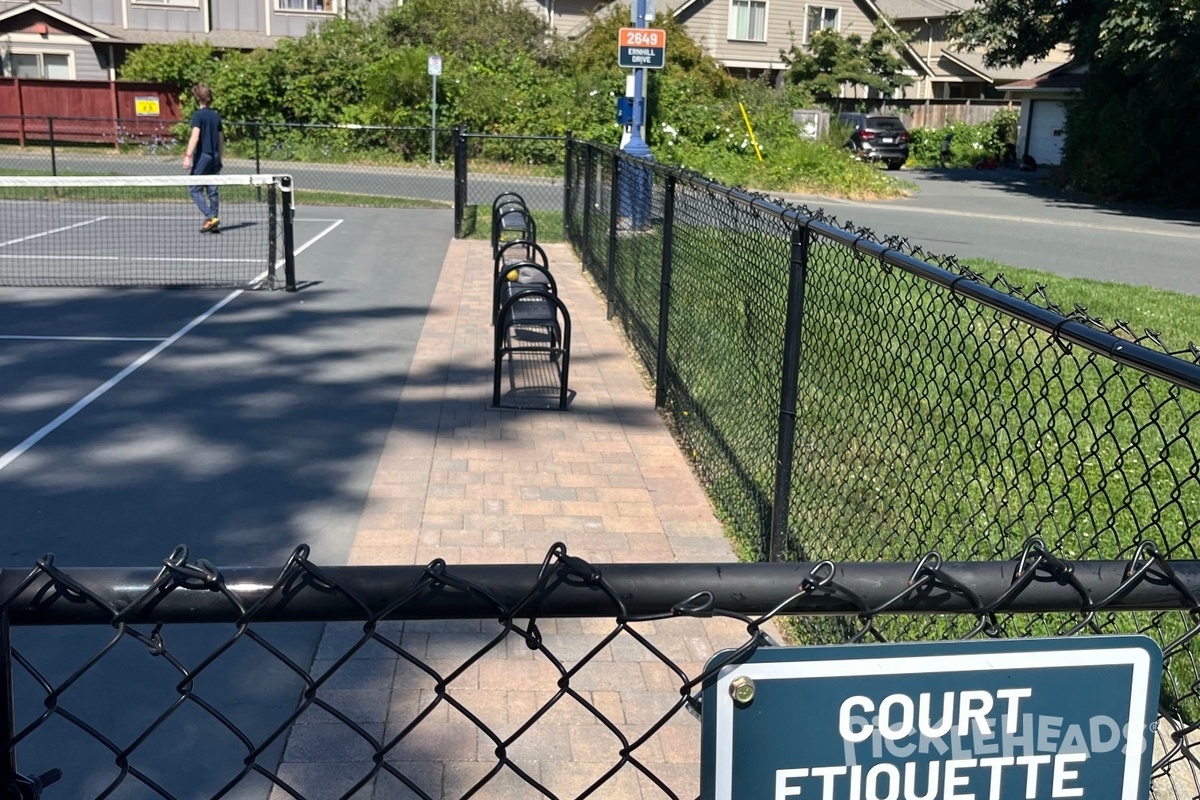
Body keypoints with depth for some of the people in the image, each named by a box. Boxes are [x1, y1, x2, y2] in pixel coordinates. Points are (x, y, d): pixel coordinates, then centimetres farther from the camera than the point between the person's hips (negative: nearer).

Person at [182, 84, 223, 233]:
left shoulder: (198, 115, -8)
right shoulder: (216, 116, 10)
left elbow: (195, 136, -18)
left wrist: (188, 156, -21)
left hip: (202, 156, -6)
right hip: (215, 157, 6)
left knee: (194, 189, 1)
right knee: (212, 190, 9)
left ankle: (210, 217, -12)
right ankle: (214, 223, 9)